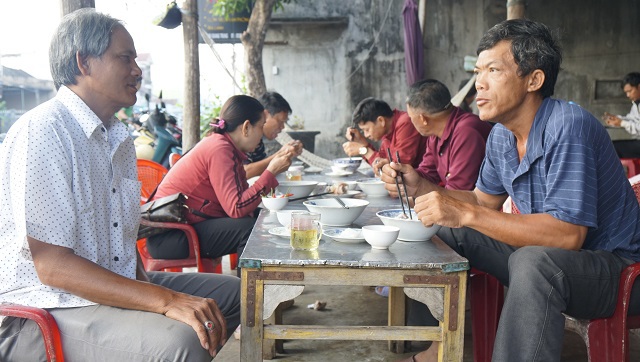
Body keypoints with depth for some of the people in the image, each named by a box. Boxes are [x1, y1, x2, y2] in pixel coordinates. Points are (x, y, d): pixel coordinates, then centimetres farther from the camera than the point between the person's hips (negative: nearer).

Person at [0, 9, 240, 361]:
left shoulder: (119, 139, 13)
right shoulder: (41, 133, -17)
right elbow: (52, 265, -23)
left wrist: (145, 281, -4)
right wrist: (166, 301, -29)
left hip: (117, 284, 10)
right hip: (45, 312, -9)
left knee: (233, 291, 11)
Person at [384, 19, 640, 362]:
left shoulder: (568, 127, -25)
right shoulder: (501, 136, 1)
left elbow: (568, 234, -32)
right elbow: (485, 200, 15)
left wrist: (466, 214, -35)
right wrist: (421, 187, -1)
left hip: (612, 266, -8)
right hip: (544, 256, 9)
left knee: (533, 261, -39)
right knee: (442, 232, 6)